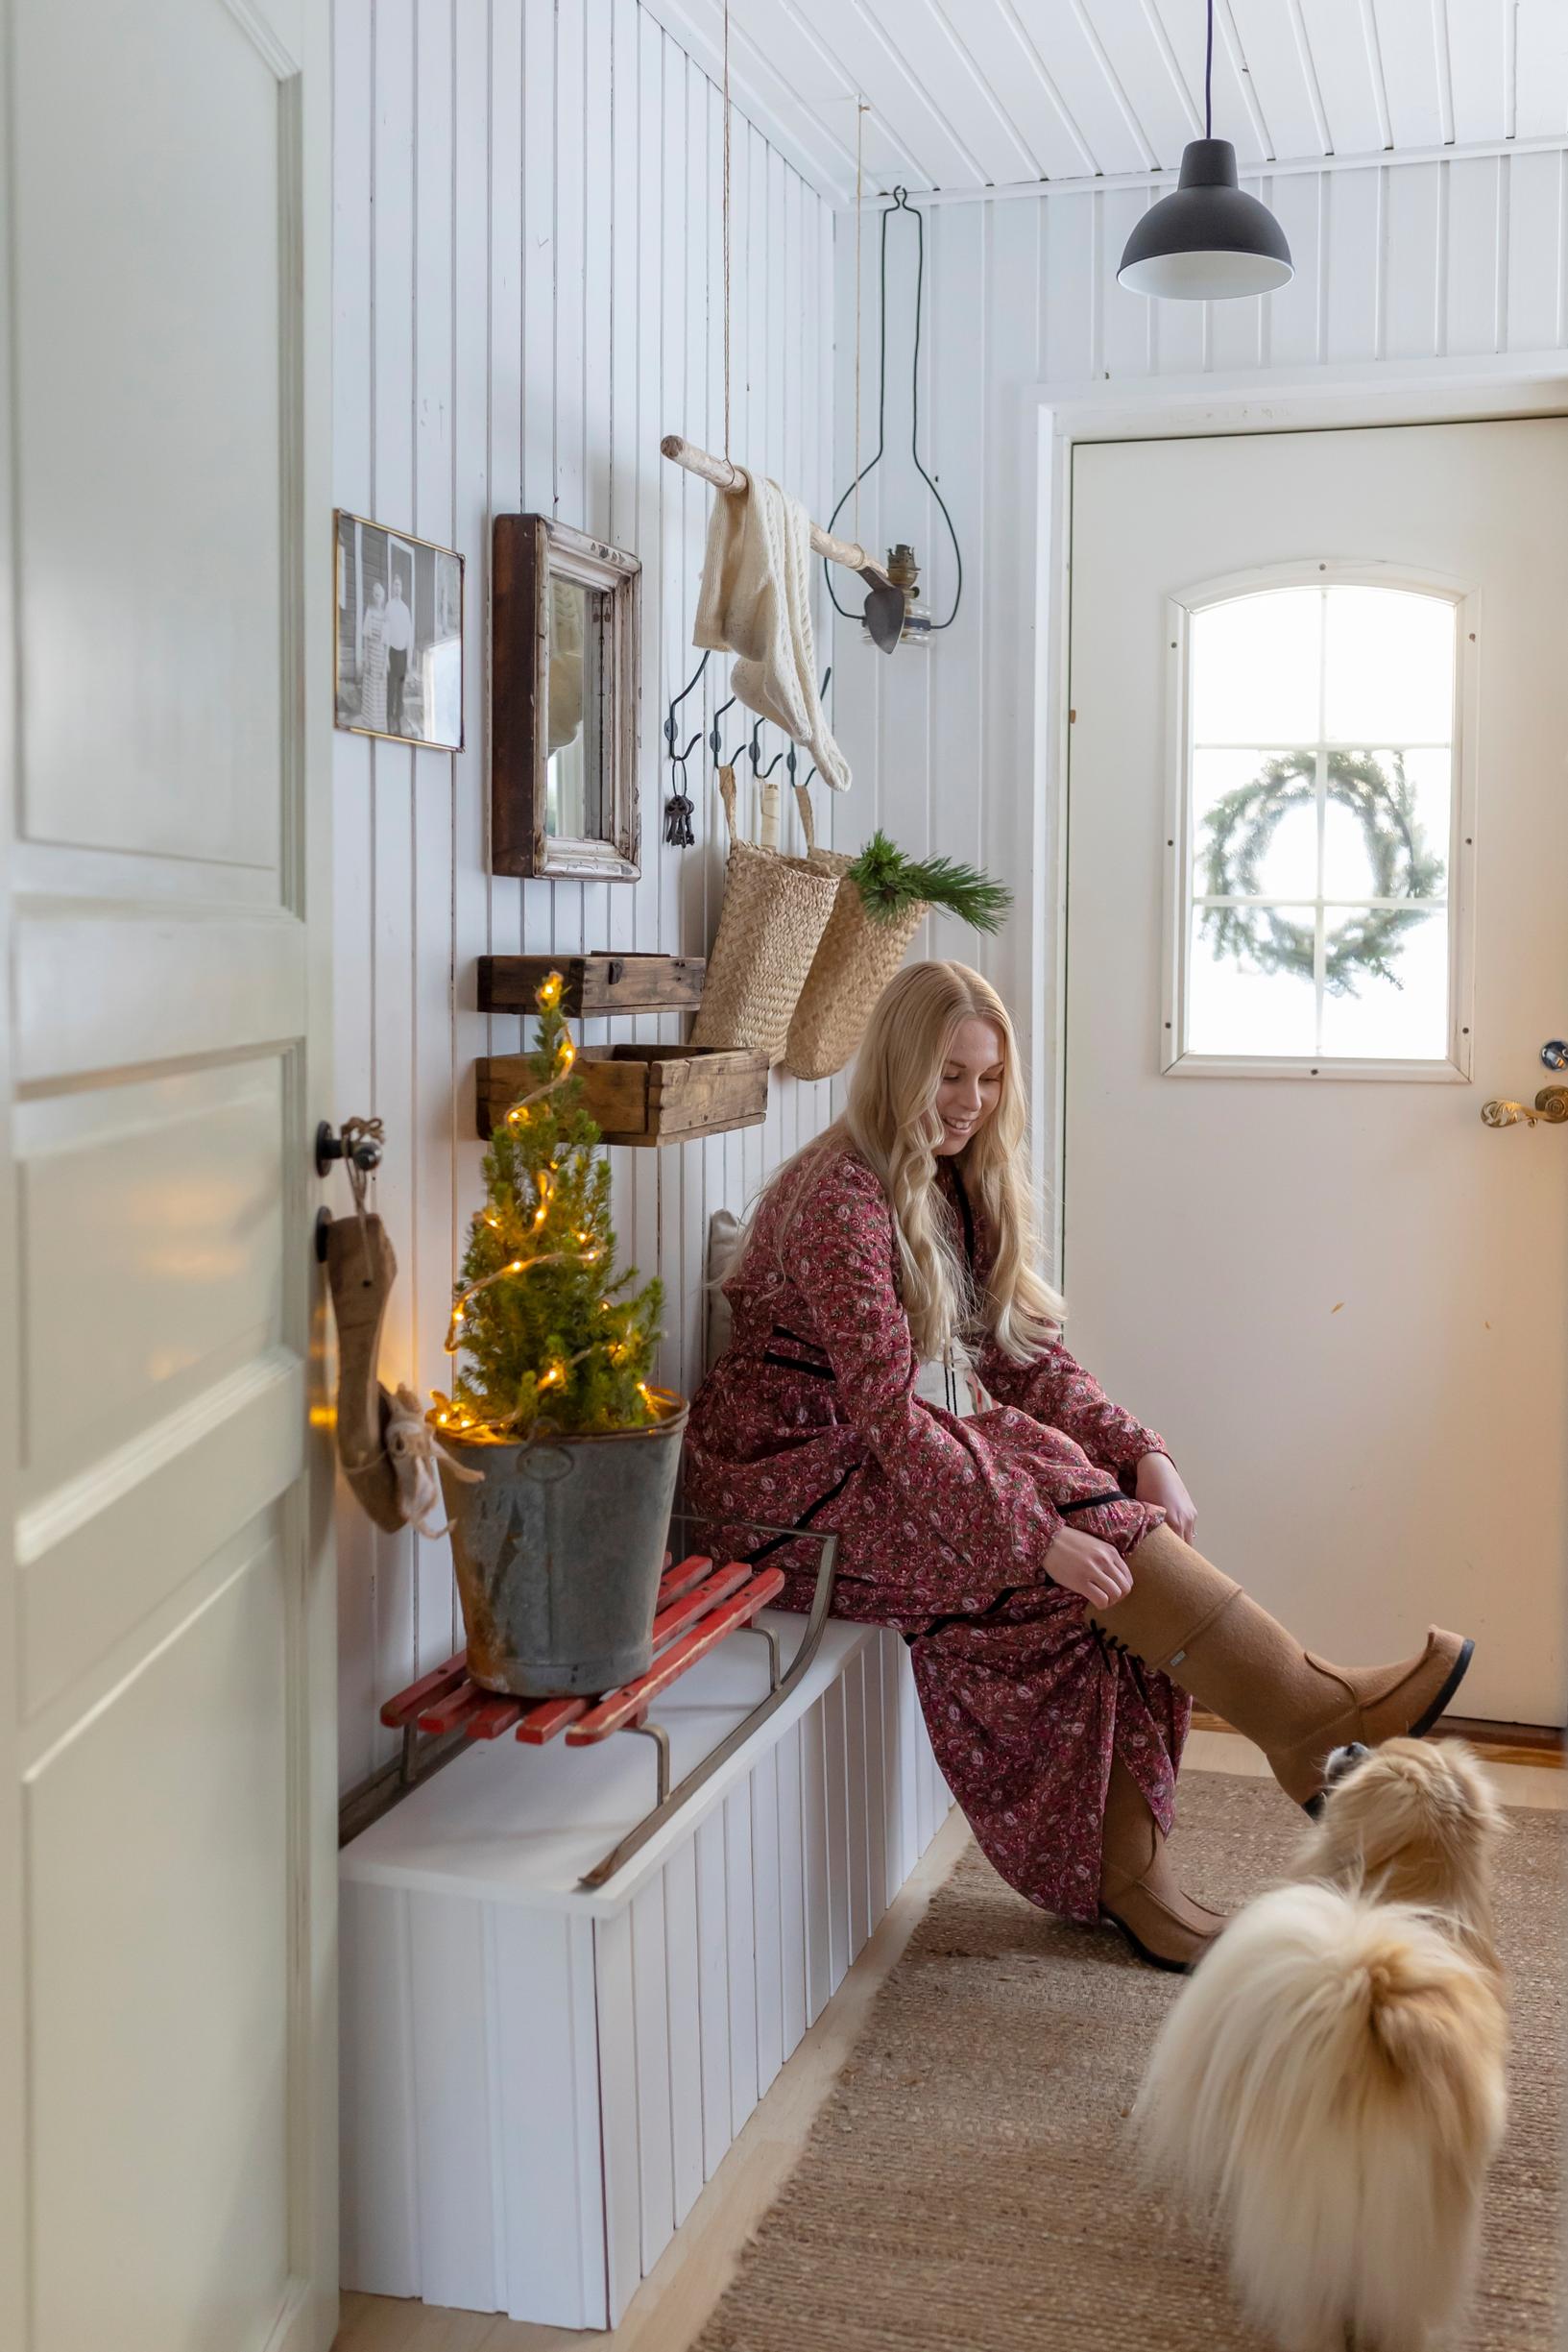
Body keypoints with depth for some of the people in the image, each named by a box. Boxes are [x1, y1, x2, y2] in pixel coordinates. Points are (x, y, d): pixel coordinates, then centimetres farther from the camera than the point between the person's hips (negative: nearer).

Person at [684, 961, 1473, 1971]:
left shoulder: (959, 1186, 8)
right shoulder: (843, 1200, -20)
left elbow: (1025, 1358, 5)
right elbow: (887, 1414, -27)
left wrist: (1144, 1453, -11)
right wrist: (1038, 1532, -31)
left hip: (885, 1453, 8)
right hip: (797, 1484, -8)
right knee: (1087, 1520, -22)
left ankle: (1129, 1873, -8)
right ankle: (1312, 1718, -14)